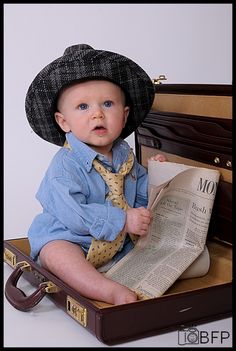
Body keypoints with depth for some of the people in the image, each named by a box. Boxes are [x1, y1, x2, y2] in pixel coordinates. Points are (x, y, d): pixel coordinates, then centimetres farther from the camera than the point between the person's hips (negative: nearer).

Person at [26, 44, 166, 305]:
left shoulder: (125, 155, 5)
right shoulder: (65, 165, -18)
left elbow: (140, 198, 16)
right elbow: (72, 214, -27)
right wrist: (123, 220, -28)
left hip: (121, 242, 7)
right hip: (67, 240, -7)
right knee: (56, 253, -36)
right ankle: (109, 291, -47)